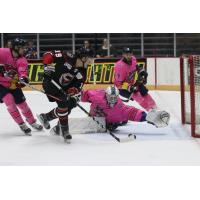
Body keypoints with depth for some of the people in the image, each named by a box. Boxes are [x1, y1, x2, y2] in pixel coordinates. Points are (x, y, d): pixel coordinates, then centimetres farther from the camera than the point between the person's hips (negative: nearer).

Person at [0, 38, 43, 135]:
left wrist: (23, 77, -49)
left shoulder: (22, 60, -9)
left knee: (22, 103, 7)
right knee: (10, 101, -19)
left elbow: (23, 71, -26)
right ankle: (22, 124, -5)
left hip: (13, 84, 4)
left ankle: (32, 122, 30)